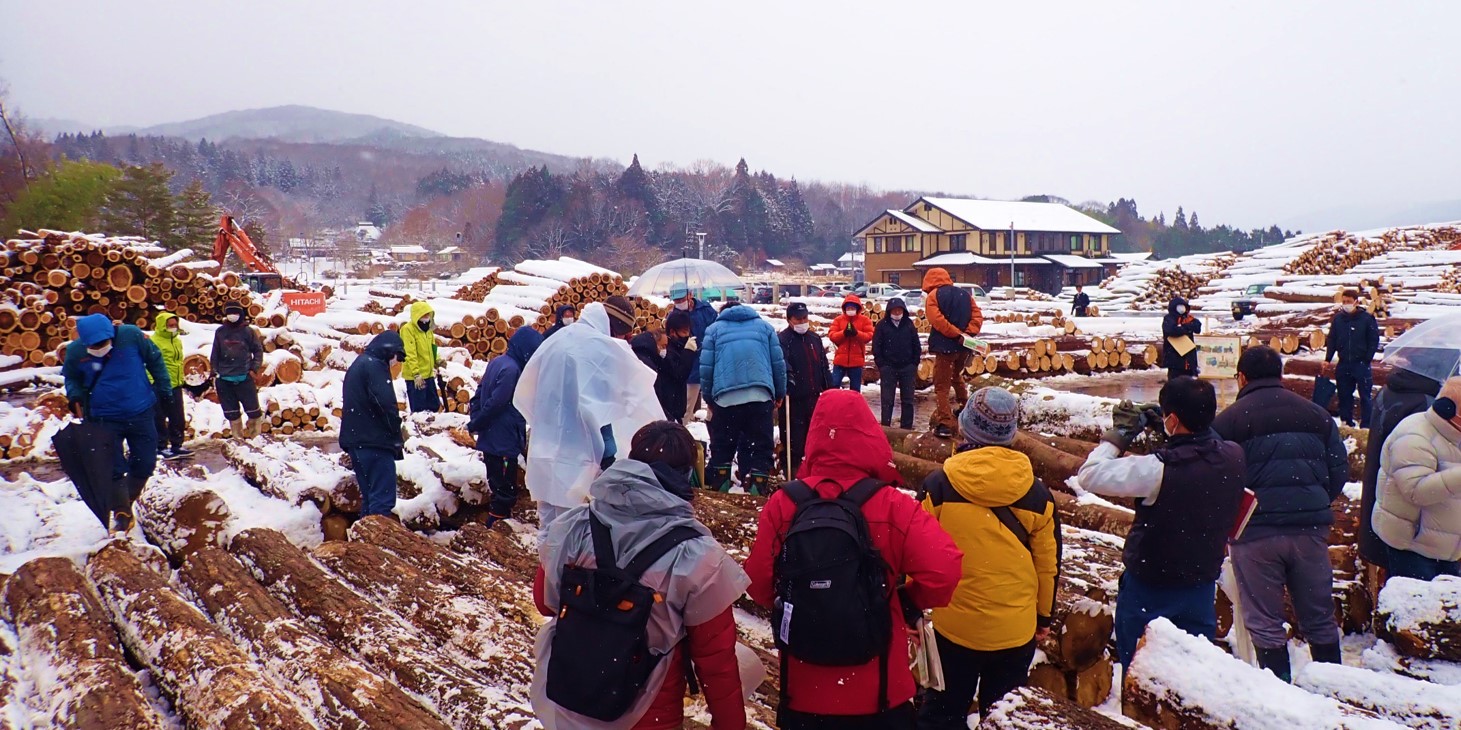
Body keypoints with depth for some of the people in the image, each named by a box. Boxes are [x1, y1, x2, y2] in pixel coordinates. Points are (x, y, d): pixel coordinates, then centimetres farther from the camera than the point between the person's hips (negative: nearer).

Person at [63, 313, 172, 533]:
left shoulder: (132, 335, -15)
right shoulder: (75, 350, -10)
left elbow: (155, 359, 1)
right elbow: (71, 377, 9)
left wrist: (163, 387, 3)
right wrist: (75, 396, -9)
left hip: (141, 414, 0)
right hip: (105, 420, 0)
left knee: (145, 464, 8)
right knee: (114, 470, 0)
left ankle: (126, 504, 31)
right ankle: (122, 515, 12)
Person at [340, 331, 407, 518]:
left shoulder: (357, 365, 21)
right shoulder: (375, 366, -10)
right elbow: (386, 404, -19)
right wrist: (398, 436, -6)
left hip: (355, 440, 10)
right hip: (375, 442, -10)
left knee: (369, 496, 15)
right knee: (383, 498, -11)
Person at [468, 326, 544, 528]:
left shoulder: (498, 362, 10)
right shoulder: (511, 369, -21)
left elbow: (480, 393, 14)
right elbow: (496, 403, -22)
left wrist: (475, 419, 11)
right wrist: (476, 425, -9)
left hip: (490, 440, 10)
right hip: (504, 442, -10)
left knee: (499, 488, 20)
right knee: (506, 492, -1)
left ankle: (495, 525, 29)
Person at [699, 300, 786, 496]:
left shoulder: (714, 329, 17)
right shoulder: (763, 325, 20)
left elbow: (706, 367, 9)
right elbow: (778, 363, 13)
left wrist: (709, 399, 18)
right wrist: (780, 394, 22)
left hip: (725, 397, 0)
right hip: (760, 396, 0)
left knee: (722, 447, 11)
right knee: (760, 447, 4)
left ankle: (720, 487, 11)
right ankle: (757, 489, -5)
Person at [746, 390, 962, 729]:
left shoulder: (782, 504, -11)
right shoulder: (893, 506, -16)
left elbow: (760, 584, -5)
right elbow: (944, 571, -23)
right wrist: (910, 601, -2)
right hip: (878, 690, -1)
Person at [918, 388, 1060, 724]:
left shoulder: (939, 485, -13)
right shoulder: (1037, 493, -7)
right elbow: (1048, 562, 3)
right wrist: (1044, 614, 17)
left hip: (954, 626, -2)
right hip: (1018, 630, 2)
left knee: (943, 713, 14)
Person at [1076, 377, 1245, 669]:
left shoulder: (1159, 469, -30)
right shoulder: (1234, 457, -12)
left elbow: (1090, 475, -23)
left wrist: (1118, 433, -13)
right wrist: (1172, 435, -1)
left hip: (1149, 590, -5)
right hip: (1203, 587, 5)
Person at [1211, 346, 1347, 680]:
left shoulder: (1227, 420, -4)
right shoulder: (1316, 414, 9)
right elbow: (1339, 469, 10)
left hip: (1256, 531, -4)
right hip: (1310, 528, 4)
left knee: (1265, 624, 6)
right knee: (1320, 619, 17)